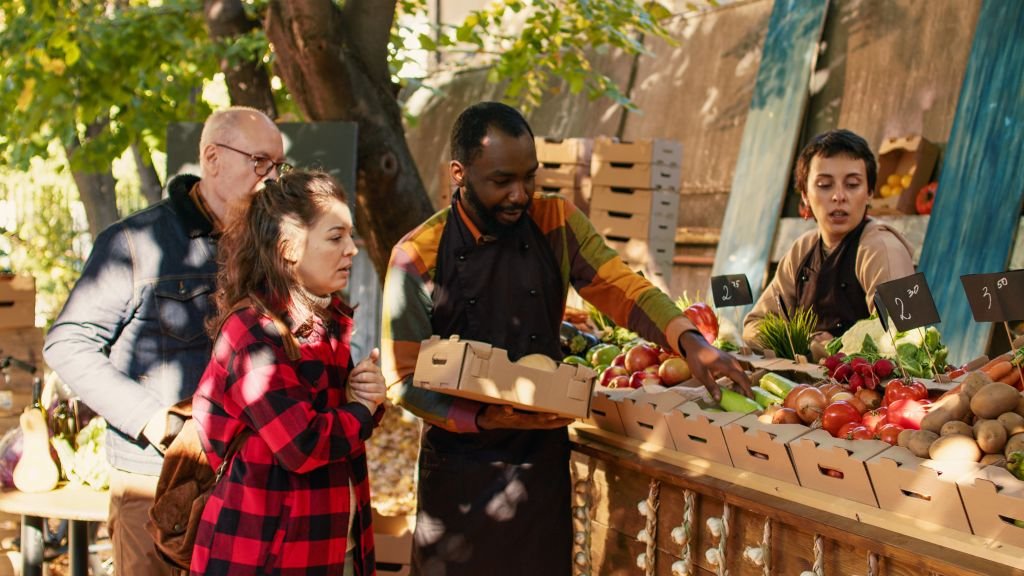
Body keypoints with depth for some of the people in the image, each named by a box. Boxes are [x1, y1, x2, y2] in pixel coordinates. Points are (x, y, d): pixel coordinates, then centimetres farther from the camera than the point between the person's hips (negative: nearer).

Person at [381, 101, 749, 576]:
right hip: (461, 462, -2)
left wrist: (689, 340, -26)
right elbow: (404, 378, -10)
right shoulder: (419, 256, -11)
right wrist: (483, 418, -23)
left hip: (543, 455, 3)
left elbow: (620, 287, -9)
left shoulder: (557, 224, -1)